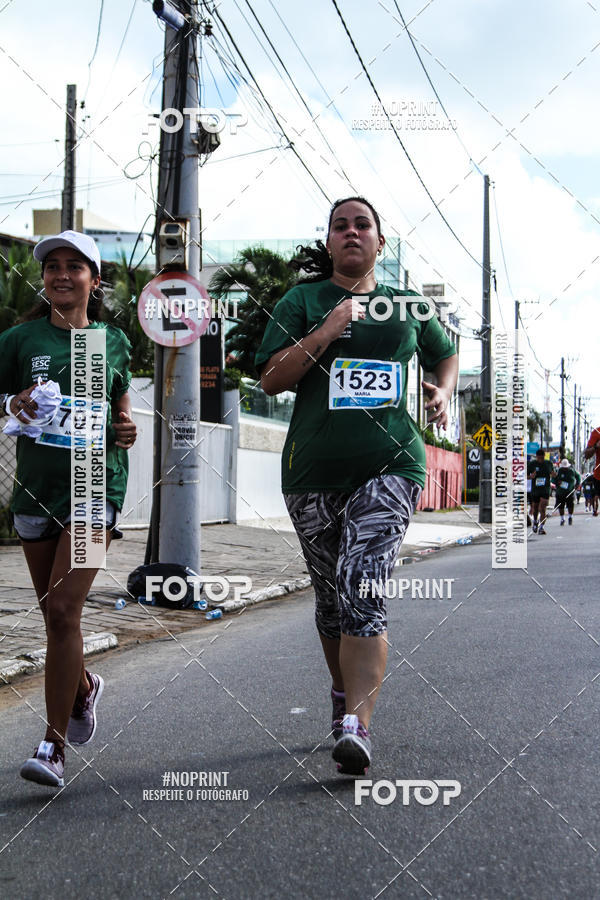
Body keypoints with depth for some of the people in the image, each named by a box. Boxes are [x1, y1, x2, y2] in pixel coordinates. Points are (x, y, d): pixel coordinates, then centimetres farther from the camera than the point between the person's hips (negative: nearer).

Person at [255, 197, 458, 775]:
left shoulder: (409, 306, 13)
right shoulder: (302, 302, 8)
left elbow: (446, 355, 31)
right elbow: (271, 379, -2)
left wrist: (442, 393, 10)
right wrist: (326, 332, -12)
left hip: (390, 464, -1)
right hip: (314, 468, 1)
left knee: (362, 590, -17)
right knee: (330, 597, 11)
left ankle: (356, 725, -19)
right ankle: (344, 693, 34)